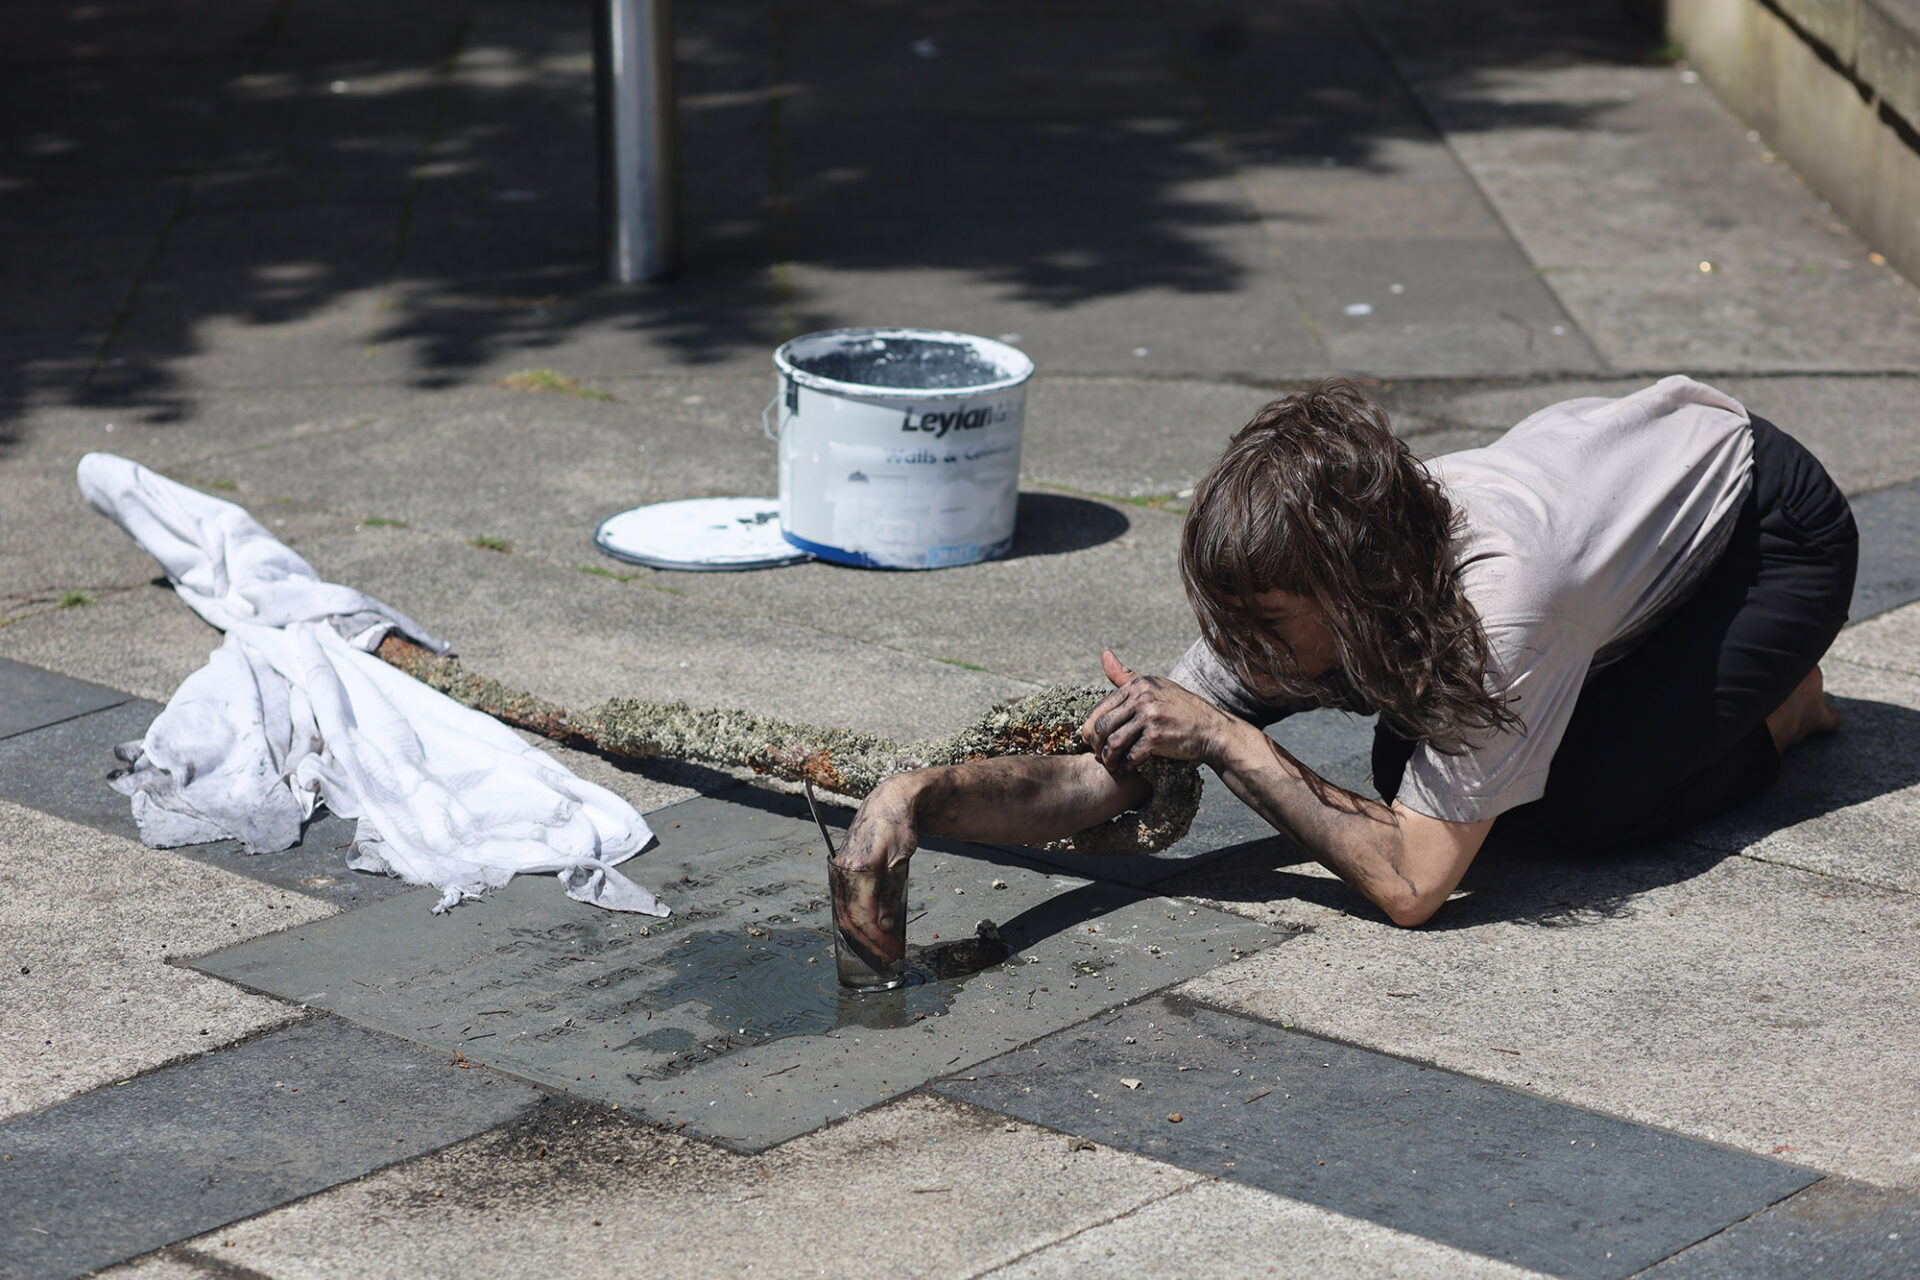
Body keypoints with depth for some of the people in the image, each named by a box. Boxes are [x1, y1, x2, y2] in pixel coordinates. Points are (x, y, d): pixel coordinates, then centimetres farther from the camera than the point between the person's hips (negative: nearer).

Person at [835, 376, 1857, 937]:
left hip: (1768, 510, -6)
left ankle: (1781, 706, 6)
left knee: (1587, 809, -21)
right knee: (1410, 764, -5)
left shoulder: (1494, 602, -44)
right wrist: (924, 795, -42)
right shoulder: (1295, 592, -25)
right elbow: (1103, 781, -25)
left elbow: (1410, 886, -41)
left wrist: (1224, 739, -42)